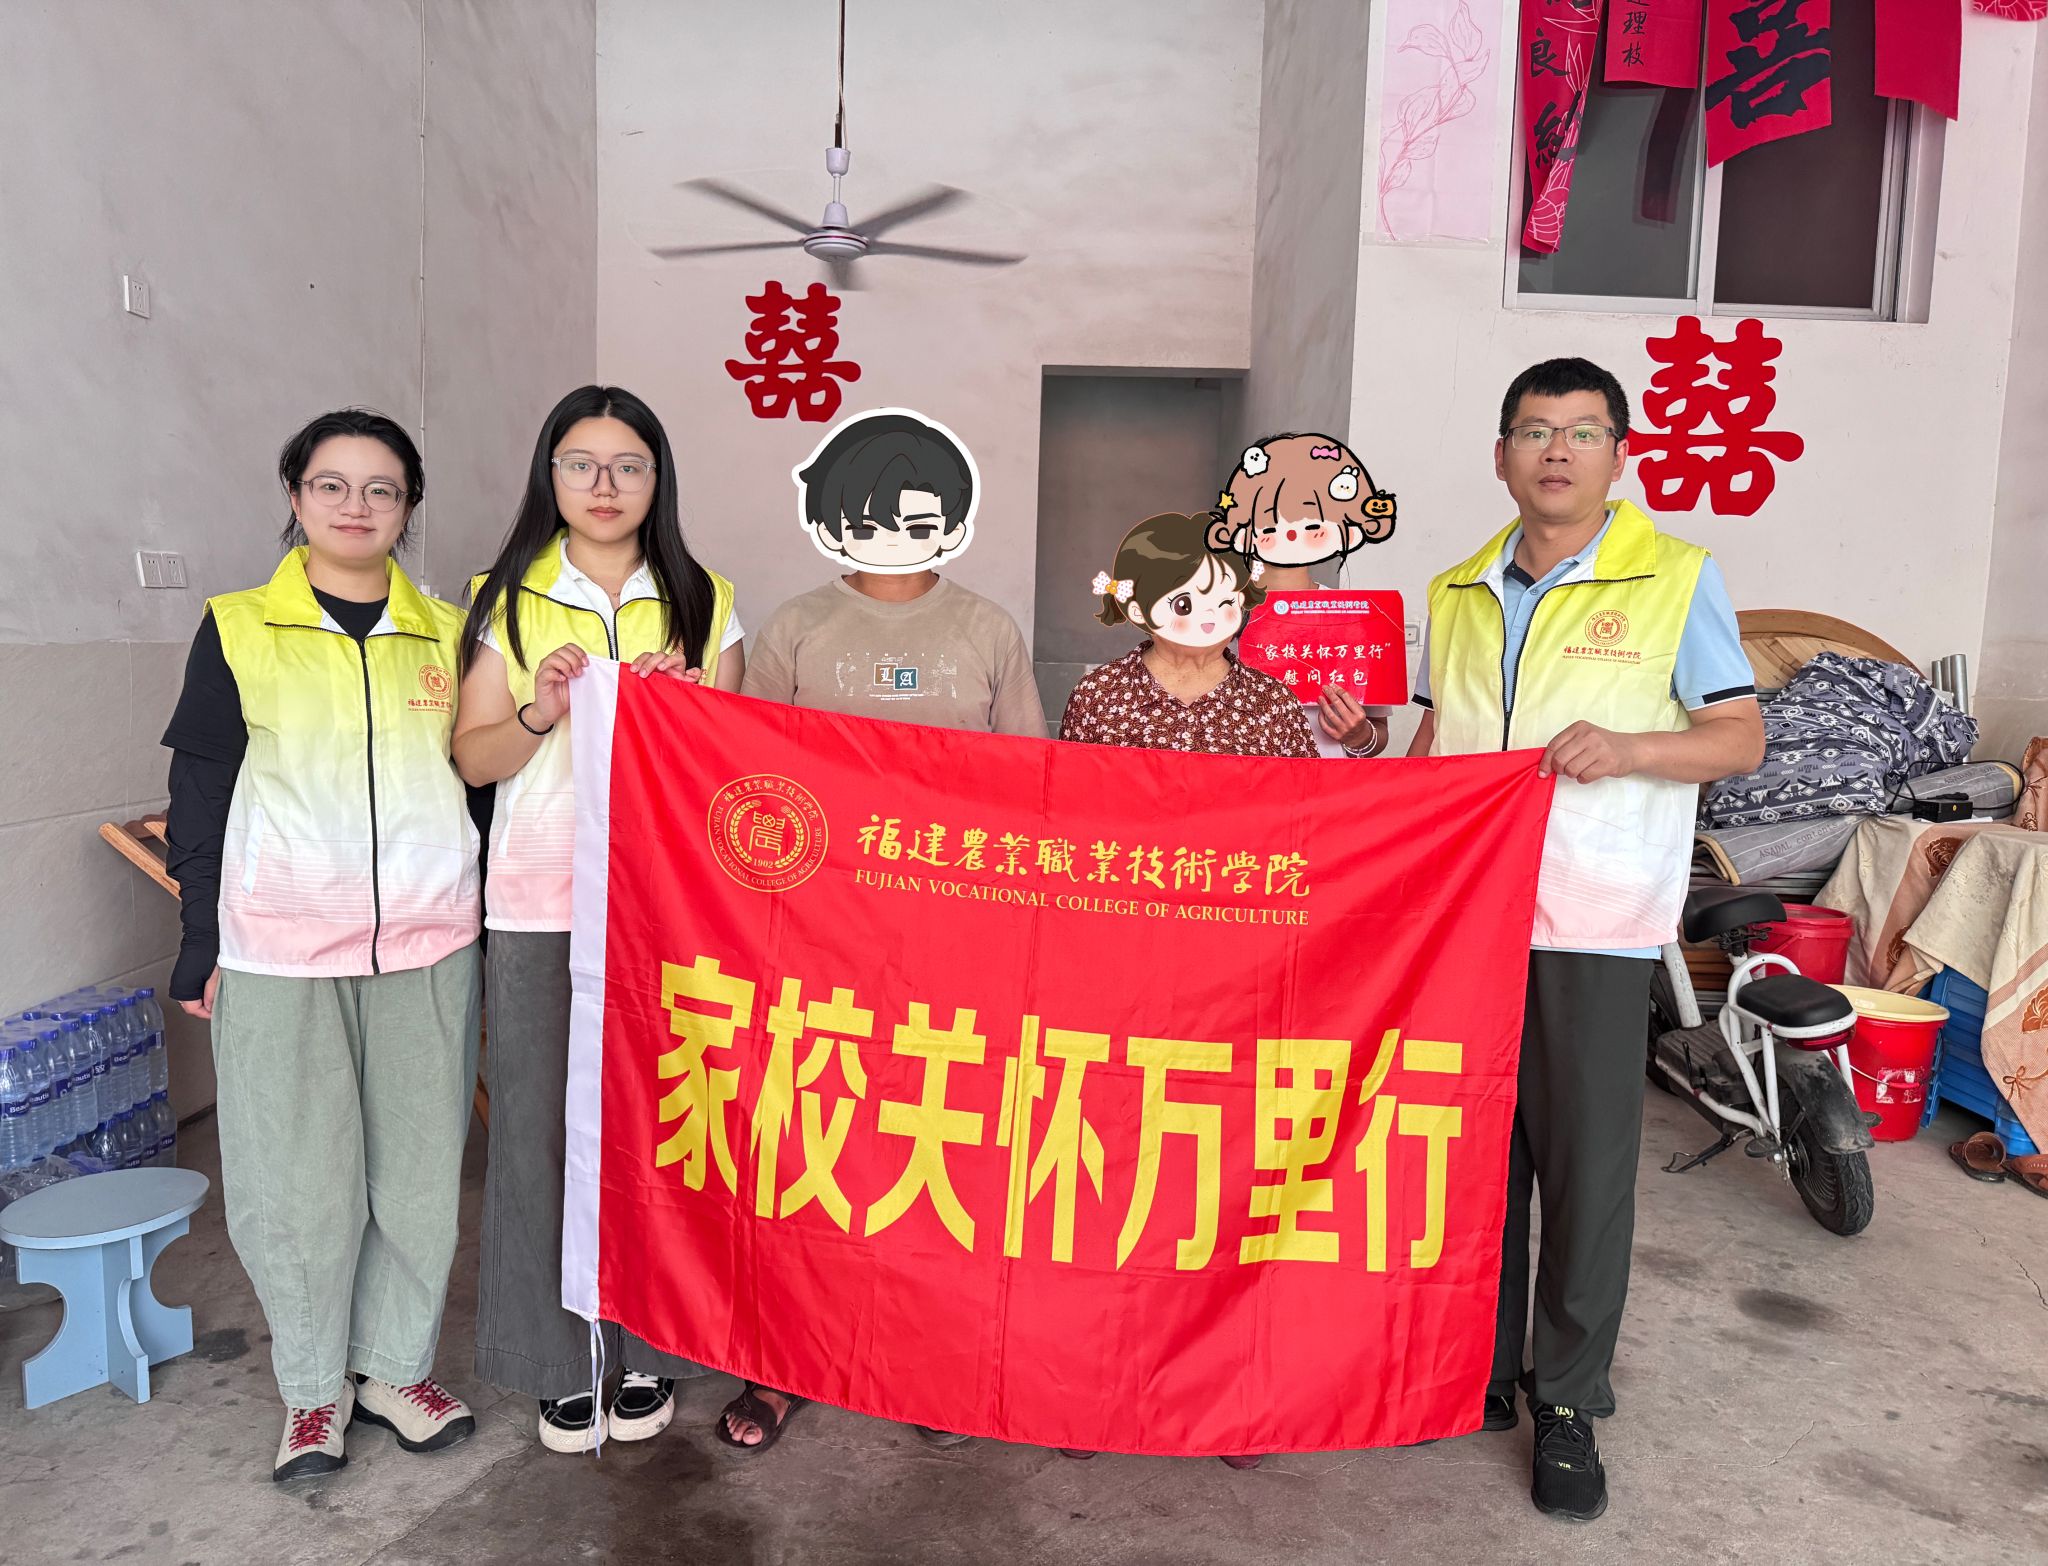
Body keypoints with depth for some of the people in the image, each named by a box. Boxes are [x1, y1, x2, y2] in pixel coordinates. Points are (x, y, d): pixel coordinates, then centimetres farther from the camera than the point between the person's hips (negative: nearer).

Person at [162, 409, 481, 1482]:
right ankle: (314, 1386, 25)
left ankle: (396, 1365, 27)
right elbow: (198, 801, 3)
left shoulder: (446, 633, 7)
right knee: (298, 1174, 5)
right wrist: (202, 949, -1)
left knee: (419, 1164, 9)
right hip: (279, 951, -2)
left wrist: (475, 917, 8)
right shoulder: (238, 632, 2)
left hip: (427, 947, 2)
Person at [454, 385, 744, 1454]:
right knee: (540, 1121, 3)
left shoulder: (703, 601, 9)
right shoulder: (505, 600, 8)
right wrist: (539, 716, -15)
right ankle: (558, 1362, 20)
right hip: (537, 904, 0)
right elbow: (474, 757, 4)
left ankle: (650, 1349, 21)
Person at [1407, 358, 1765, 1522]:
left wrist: (1628, 747, -18)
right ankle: (1481, 1368, 29)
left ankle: (1569, 1403, 19)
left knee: (1587, 1162, 1)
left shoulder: (1677, 578, 0)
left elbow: (1743, 735, -1)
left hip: (1594, 923, -4)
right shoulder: (1458, 593, 12)